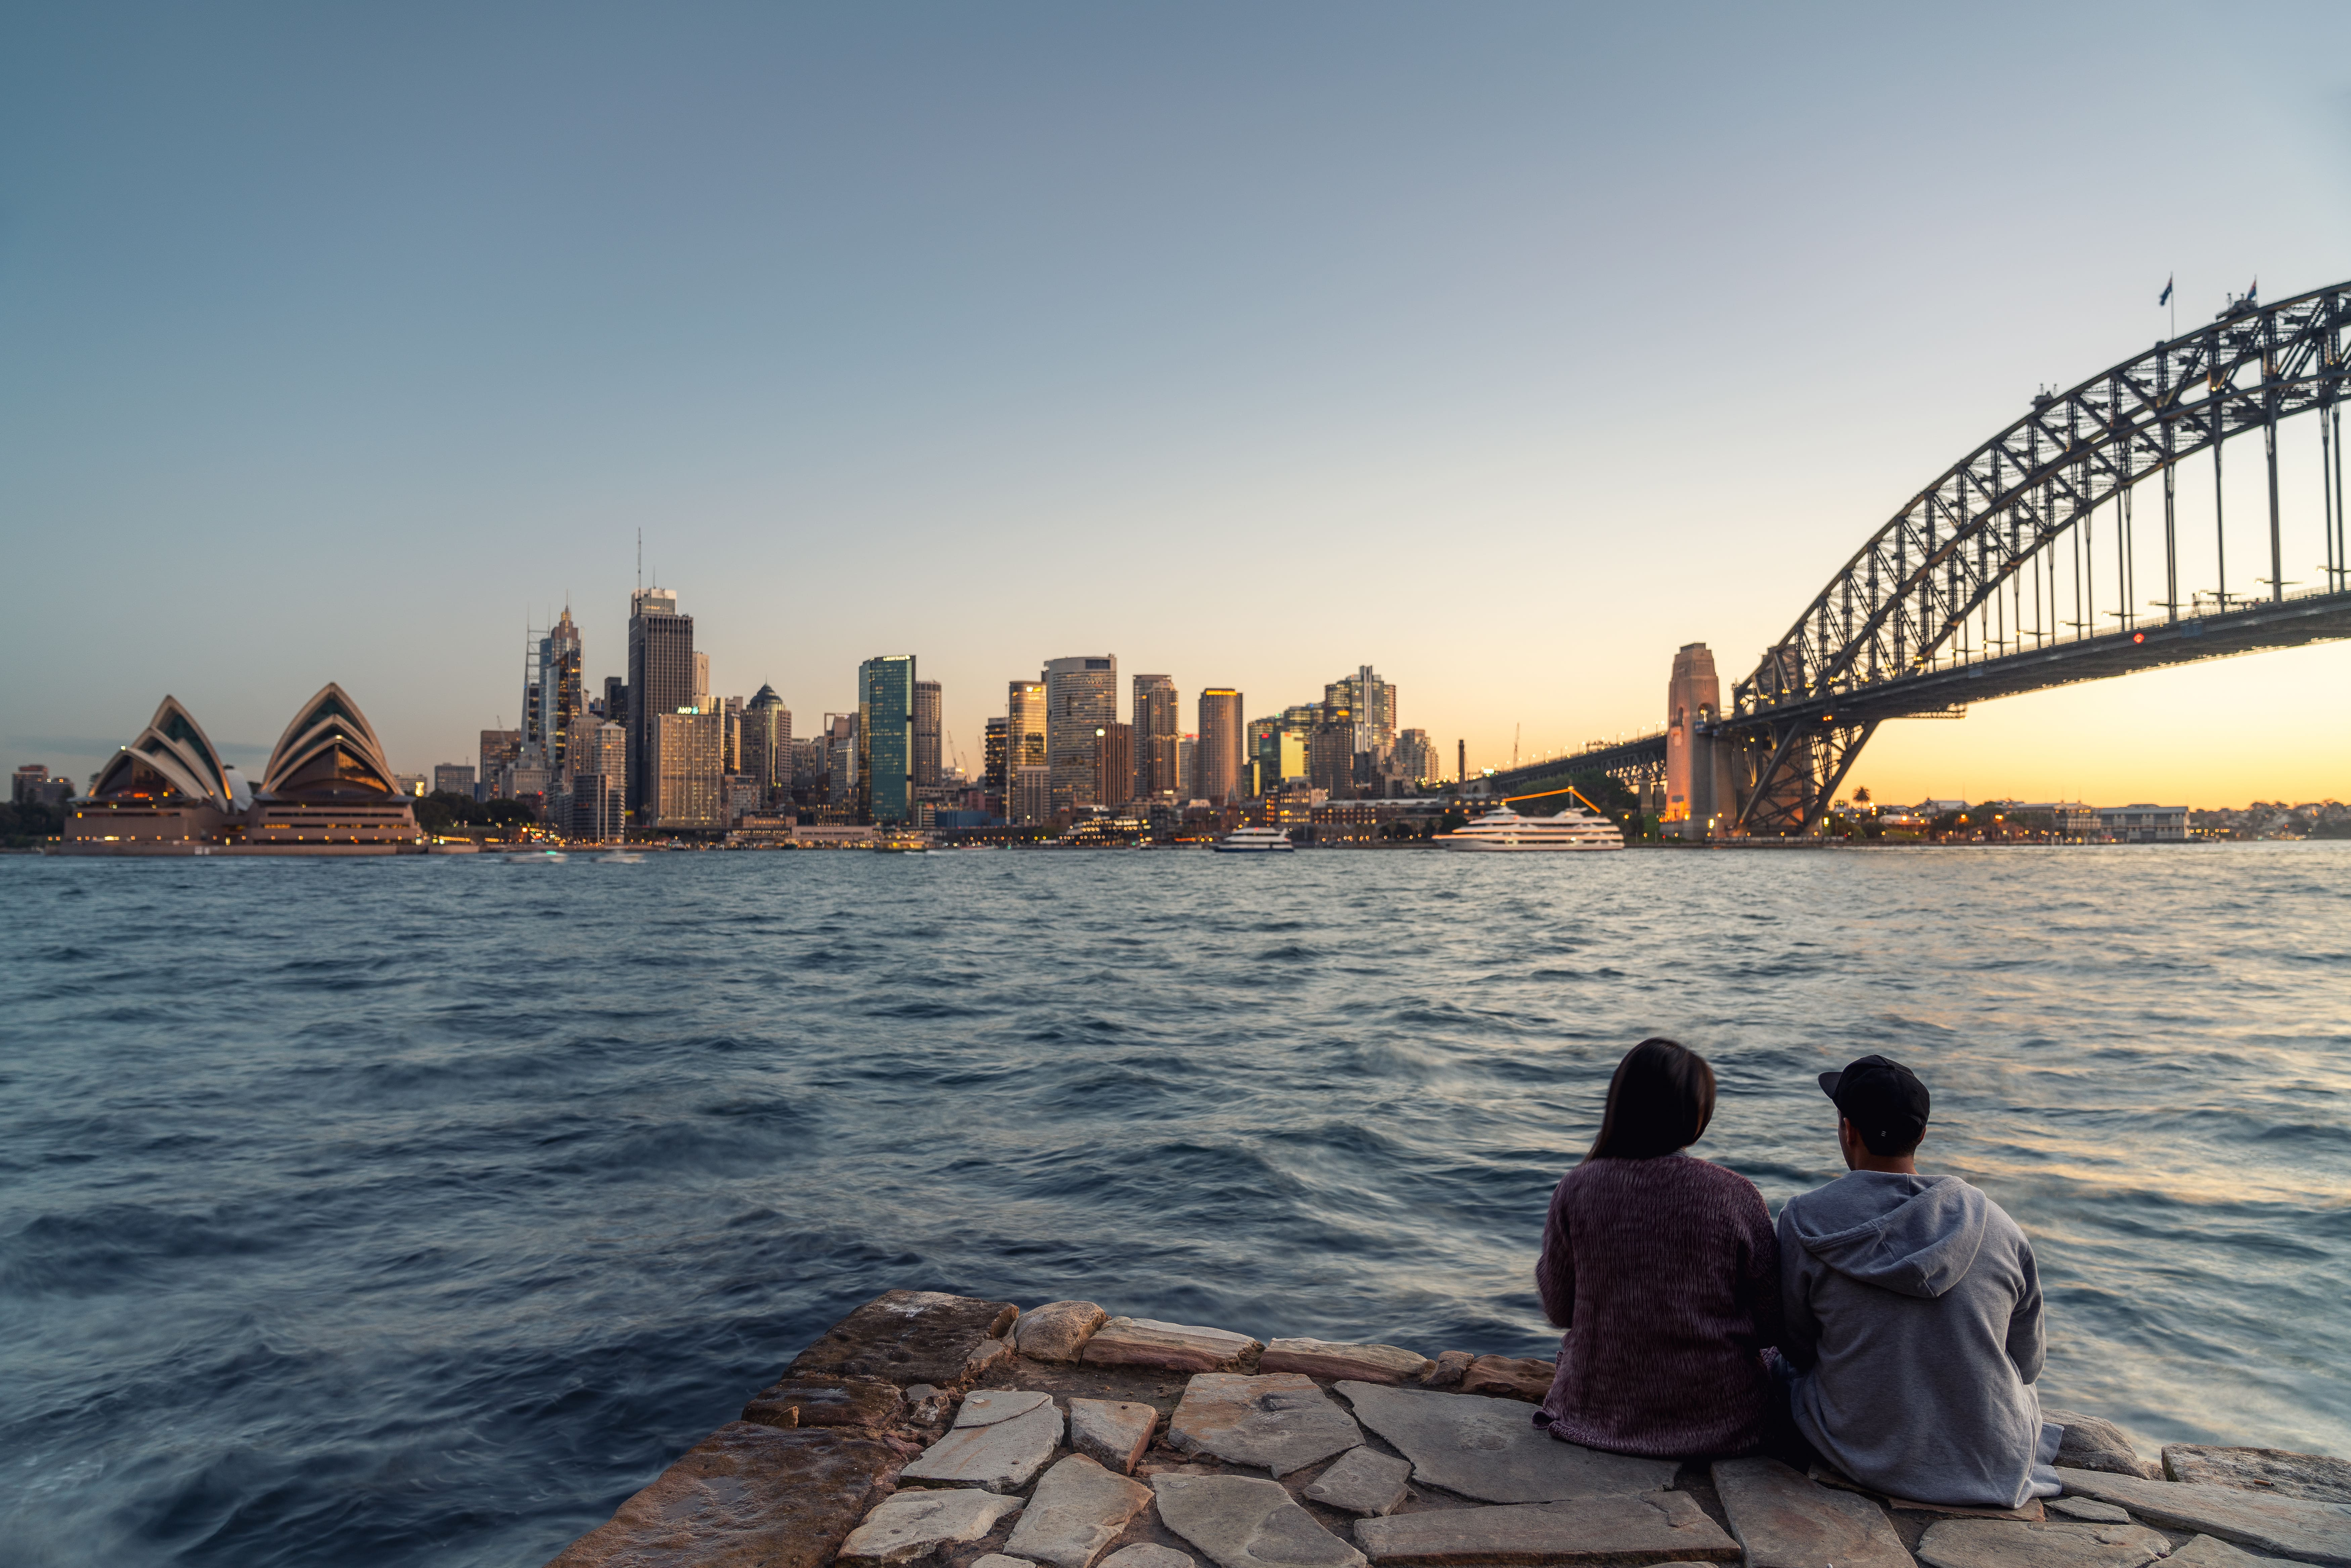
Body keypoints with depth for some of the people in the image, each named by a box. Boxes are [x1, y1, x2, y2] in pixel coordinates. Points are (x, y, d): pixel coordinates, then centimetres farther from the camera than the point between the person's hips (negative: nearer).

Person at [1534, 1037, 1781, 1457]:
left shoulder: (1576, 1191, -14)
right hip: (1718, 1417, 0)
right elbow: (1771, 1326, -6)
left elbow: (1560, 1310, -3)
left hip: (1602, 1407, 0)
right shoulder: (1735, 1196, -17)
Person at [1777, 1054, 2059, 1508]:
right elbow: (2027, 1364, 4)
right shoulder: (1999, 1227, -9)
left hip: (1864, 1457, -2)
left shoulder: (1806, 1220, -15)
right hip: (1996, 1465, 3)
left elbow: (1797, 1350, -3)